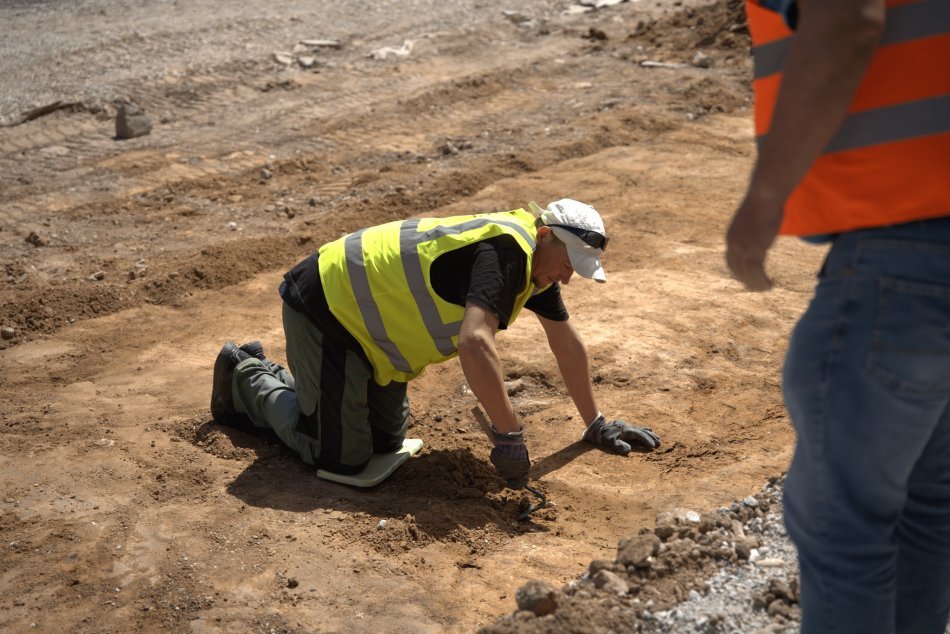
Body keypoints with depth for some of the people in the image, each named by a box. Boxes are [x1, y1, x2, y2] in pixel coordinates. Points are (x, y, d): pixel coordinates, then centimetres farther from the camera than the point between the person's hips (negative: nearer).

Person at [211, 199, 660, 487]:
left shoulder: (535, 259, 5)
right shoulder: (506, 249, -26)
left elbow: (566, 342, 15)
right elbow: (475, 343, -40)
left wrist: (596, 425, 18)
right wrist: (509, 436, -35)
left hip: (362, 311, 10)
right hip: (325, 306, -10)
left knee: (387, 440, 16)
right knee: (341, 458, -10)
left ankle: (270, 377, 29)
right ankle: (247, 378, 11)